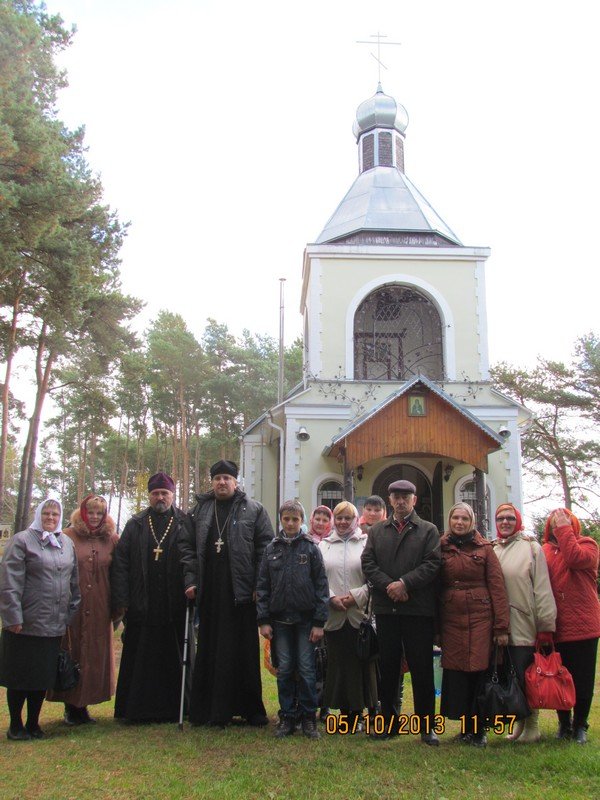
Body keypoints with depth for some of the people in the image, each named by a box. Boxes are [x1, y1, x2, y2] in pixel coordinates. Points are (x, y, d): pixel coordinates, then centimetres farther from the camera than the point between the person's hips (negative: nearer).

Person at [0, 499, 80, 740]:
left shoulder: (67, 544, 12)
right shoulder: (21, 541, -5)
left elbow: (74, 581, 16)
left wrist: (72, 612, 12)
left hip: (54, 626, 5)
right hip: (25, 624, -5)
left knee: (43, 677, 12)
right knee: (20, 676, 6)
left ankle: (33, 724, 25)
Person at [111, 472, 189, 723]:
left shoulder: (185, 524, 5)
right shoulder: (135, 525, 9)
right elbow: (120, 562, 4)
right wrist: (121, 600, -4)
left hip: (174, 607, -1)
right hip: (141, 607, 1)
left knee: (172, 661, 5)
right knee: (138, 661, 5)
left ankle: (173, 708, 15)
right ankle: (136, 709, 15)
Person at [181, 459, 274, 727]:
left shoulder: (254, 510, 4)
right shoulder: (199, 510, 12)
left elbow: (265, 548, 0)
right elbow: (188, 546, 12)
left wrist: (260, 585, -7)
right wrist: (191, 580, 1)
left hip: (241, 592, -2)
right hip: (209, 592, 2)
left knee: (244, 651, 4)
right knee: (210, 651, 7)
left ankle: (250, 708, 15)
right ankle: (207, 710, 16)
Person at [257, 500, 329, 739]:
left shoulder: (311, 548, -1)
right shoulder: (272, 549, 5)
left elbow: (321, 585, -2)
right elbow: (262, 586, 5)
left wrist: (319, 622, -7)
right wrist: (263, 620, -1)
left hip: (305, 618, -2)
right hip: (279, 619, 2)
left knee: (306, 670, 3)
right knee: (284, 670, 7)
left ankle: (309, 718, 15)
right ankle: (286, 717, 18)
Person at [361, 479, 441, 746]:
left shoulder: (428, 531, 6)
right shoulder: (377, 531, 14)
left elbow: (433, 564, -6)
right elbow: (368, 563, 4)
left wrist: (405, 583, -15)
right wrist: (389, 586, -10)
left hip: (418, 609, -3)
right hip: (385, 609, 3)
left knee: (422, 668, 2)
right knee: (388, 666, 9)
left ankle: (426, 725, 12)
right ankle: (389, 722, 20)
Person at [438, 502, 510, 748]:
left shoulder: (484, 548, 3)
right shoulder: (441, 549, 8)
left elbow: (497, 587, -1)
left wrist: (501, 626, -7)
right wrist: (435, 626, 2)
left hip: (480, 617, -2)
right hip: (451, 619, 2)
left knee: (479, 672, -1)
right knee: (455, 673, 4)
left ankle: (478, 730, 15)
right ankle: (466, 728, 19)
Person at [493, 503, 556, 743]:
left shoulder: (531, 547, 0)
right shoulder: (492, 550, 11)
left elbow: (542, 587, -4)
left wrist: (546, 626, -8)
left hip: (525, 627, -4)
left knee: (526, 677, 2)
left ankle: (532, 725, 17)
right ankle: (519, 722, 24)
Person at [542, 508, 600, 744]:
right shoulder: (544, 551, 6)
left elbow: (574, 558, -24)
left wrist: (564, 529, -17)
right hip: (555, 628, 2)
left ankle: (580, 725, 24)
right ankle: (564, 724, 28)